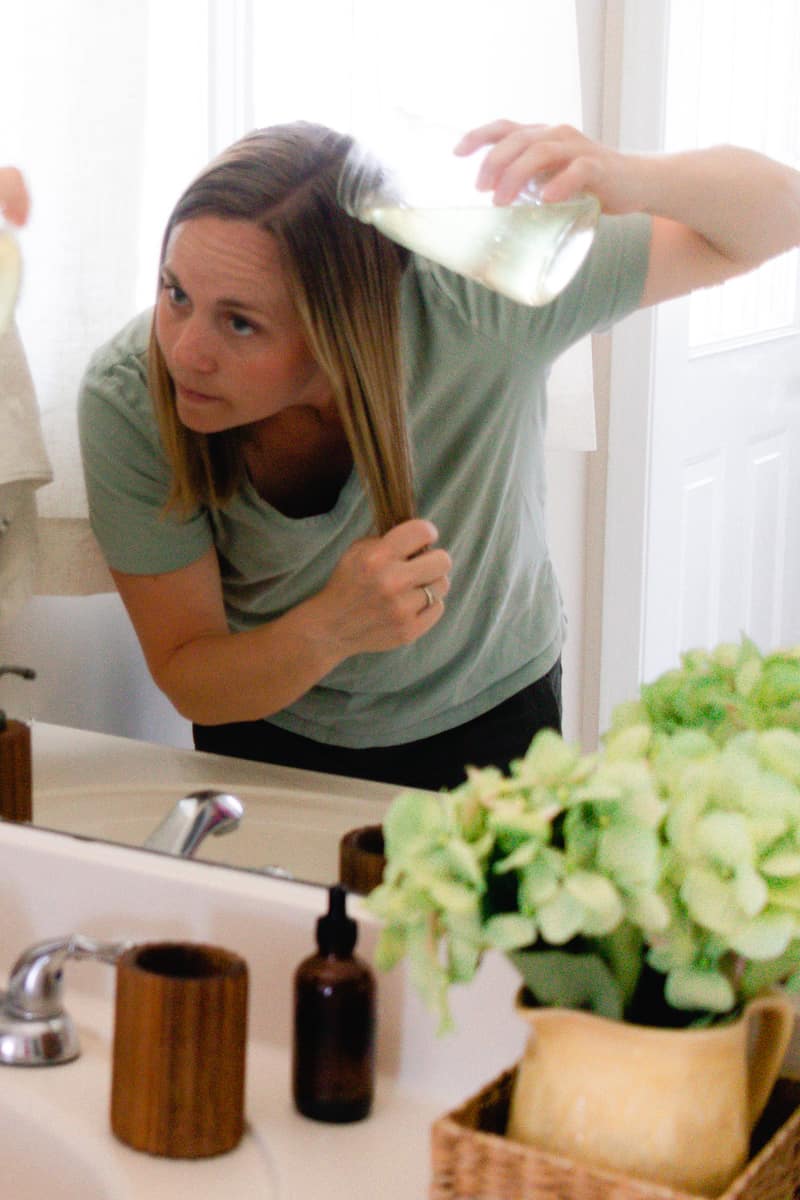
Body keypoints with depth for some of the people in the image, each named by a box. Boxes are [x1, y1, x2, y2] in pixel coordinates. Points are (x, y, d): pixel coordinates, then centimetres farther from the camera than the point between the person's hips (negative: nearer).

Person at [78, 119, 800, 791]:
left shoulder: (471, 301, -32)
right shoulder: (127, 399, -28)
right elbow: (190, 685, -21)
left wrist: (635, 178, -45)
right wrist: (328, 629, -42)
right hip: (267, 742, 0)